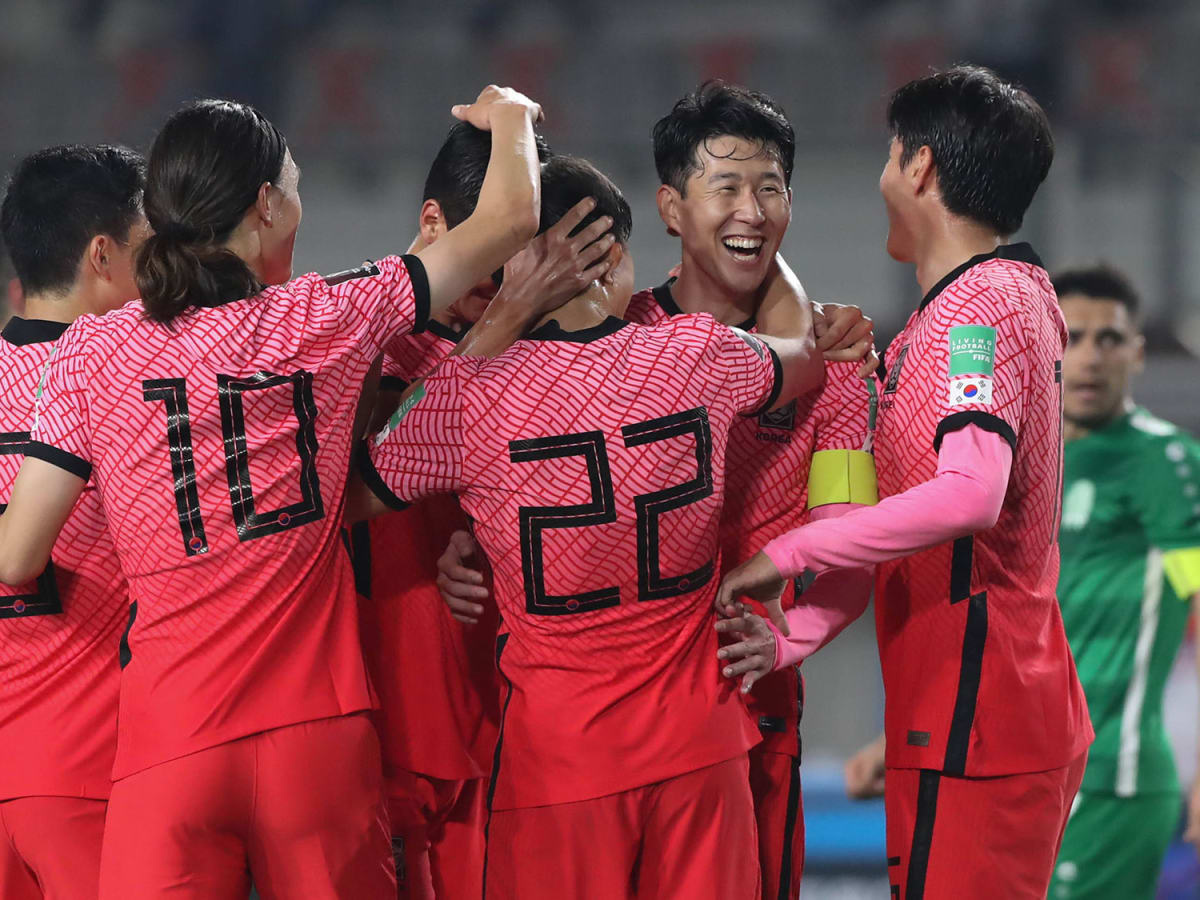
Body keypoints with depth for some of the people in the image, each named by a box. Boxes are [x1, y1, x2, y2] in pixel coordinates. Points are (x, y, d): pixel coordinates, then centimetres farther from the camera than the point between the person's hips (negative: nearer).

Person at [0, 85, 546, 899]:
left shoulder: (93, 354, 0)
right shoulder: (325, 321, 0)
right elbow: (511, 219, 11)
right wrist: (509, 117, 31)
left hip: (170, 745, 0)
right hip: (318, 731, 0)